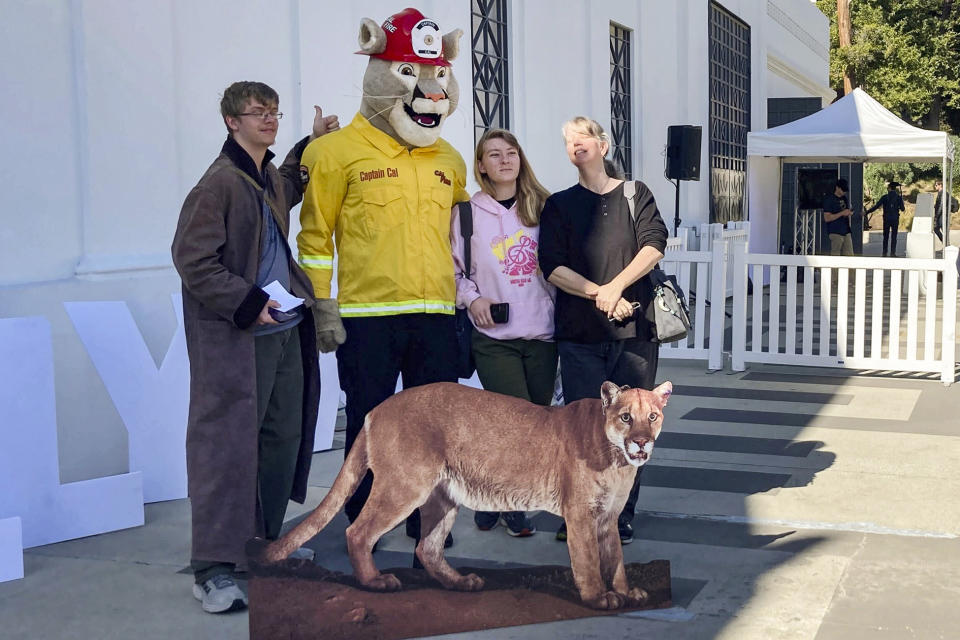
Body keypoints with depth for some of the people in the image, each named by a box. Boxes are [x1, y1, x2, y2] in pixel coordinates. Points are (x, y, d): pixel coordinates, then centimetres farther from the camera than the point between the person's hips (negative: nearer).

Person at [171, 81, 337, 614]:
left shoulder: (271, 179, 14)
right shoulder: (219, 183, -12)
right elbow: (192, 260, -15)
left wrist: (311, 145, 30)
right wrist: (247, 303, -19)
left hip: (285, 331, 9)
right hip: (237, 338, -9)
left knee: (284, 437, 12)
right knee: (228, 444, -6)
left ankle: (265, 541, 27)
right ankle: (213, 570, 1)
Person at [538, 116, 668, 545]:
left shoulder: (635, 194, 12)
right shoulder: (559, 205, 12)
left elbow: (654, 245, -4)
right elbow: (552, 266, -1)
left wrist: (616, 287, -16)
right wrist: (599, 294, -13)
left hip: (635, 331, 0)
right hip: (580, 334, 0)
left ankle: (621, 517, 12)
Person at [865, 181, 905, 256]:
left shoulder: (884, 197, -4)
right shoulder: (899, 197, -3)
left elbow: (876, 206, -7)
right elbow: (902, 209, 1)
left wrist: (866, 212, -2)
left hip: (886, 220, 0)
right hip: (895, 219, 0)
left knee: (885, 237, 9)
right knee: (894, 237, 5)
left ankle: (884, 252, 7)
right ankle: (892, 252, 0)